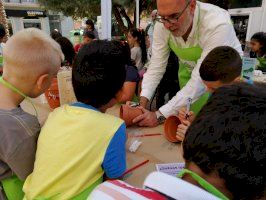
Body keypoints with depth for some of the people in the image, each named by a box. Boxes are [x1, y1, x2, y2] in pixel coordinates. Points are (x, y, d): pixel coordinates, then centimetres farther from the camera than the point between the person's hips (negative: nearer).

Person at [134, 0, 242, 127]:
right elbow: (156, 67, -14)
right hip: (189, 72, 3)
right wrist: (142, 103, -27)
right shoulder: (162, 25, -20)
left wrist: (160, 115, -38)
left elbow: (201, 80, -36)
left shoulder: (218, 24, -34)